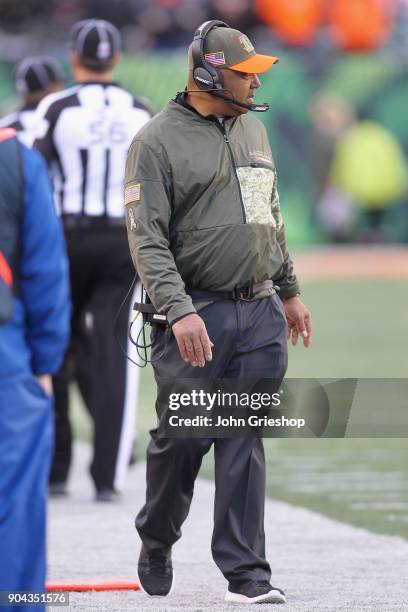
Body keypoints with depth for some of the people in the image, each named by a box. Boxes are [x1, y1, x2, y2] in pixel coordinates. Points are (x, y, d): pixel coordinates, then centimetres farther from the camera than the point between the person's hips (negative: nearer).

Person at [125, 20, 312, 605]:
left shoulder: (253, 128, 14)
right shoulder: (157, 140, -8)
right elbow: (146, 238, -14)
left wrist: (289, 291, 24)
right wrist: (178, 311, -24)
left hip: (261, 315, 5)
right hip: (197, 318, -5)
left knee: (244, 442, 2)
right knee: (181, 440, 2)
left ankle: (246, 573, 2)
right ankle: (156, 543, 26)